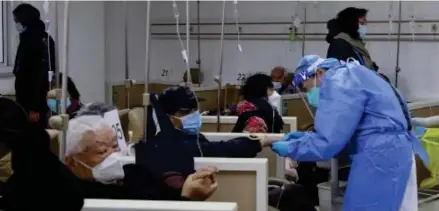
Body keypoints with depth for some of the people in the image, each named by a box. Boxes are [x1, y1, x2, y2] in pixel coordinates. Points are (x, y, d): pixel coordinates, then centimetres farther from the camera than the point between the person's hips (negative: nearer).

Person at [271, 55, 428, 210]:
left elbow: (328, 142, -17)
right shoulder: (346, 77, 22)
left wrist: (291, 148, -4)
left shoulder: (337, 82, -11)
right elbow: (340, 133, 24)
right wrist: (306, 137, 16)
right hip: (389, 154, 11)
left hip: (382, 157, -11)